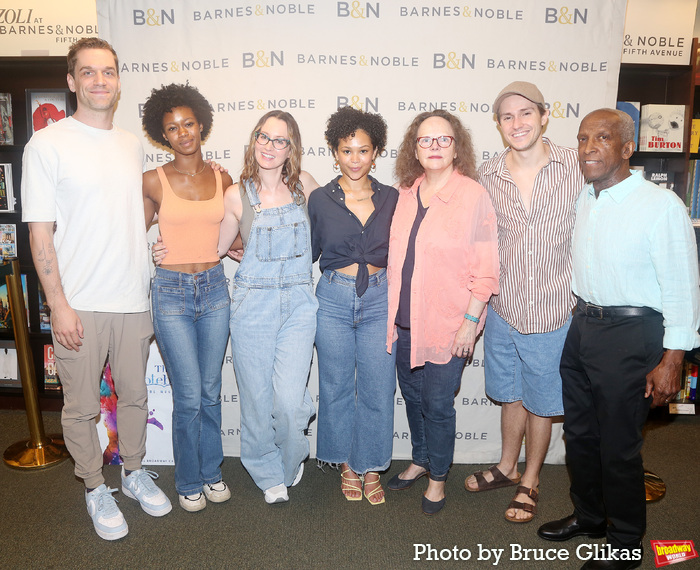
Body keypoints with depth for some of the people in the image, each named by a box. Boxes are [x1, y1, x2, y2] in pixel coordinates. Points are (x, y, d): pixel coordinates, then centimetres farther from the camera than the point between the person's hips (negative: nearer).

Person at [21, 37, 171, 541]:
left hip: (134, 300, 4)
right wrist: (58, 304, -12)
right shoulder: (47, 144, -5)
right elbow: (40, 232, -7)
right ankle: (95, 489, 29)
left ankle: (135, 472, 36)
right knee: (82, 406, 9)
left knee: (134, 395, 16)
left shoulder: (133, 146, 10)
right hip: (79, 305, -4)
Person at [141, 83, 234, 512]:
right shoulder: (153, 181, -3)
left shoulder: (223, 180, 6)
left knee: (211, 391, 13)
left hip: (215, 288, 3)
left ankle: (212, 471, 32)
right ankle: (189, 481, 23)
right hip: (172, 292, -3)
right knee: (189, 397, 0)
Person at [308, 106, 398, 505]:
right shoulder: (320, 199, 1)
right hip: (333, 299, 0)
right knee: (337, 386, 10)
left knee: (378, 388, 5)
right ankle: (348, 464, 30)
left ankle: (371, 467, 26)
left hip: (379, 298, 1)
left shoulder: (391, 199, 3)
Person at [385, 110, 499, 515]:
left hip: (447, 325, -5)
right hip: (405, 320, 5)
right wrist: (393, 314, 12)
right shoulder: (406, 195, 6)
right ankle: (421, 460, 42)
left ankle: (438, 477, 30)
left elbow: (486, 268, -9)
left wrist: (471, 321, -13)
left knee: (438, 404, 5)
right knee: (412, 395, 18)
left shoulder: (474, 196, -9)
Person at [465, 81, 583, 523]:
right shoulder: (488, 176, -1)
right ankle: (507, 468, 44)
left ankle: (530, 482, 37)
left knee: (540, 402, 14)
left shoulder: (577, 167, -7)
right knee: (510, 395, 20)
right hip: (503, 309, 2)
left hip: (554, 313, -2)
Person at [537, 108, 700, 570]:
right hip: (582, 326, 7)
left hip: (630, 334, -7)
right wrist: (581, 317, 15)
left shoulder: (661, 205, -15)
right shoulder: (585, 200, 6)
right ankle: (589, 516, 43)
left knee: (618, 447, 6)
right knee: (579, 432, 19)